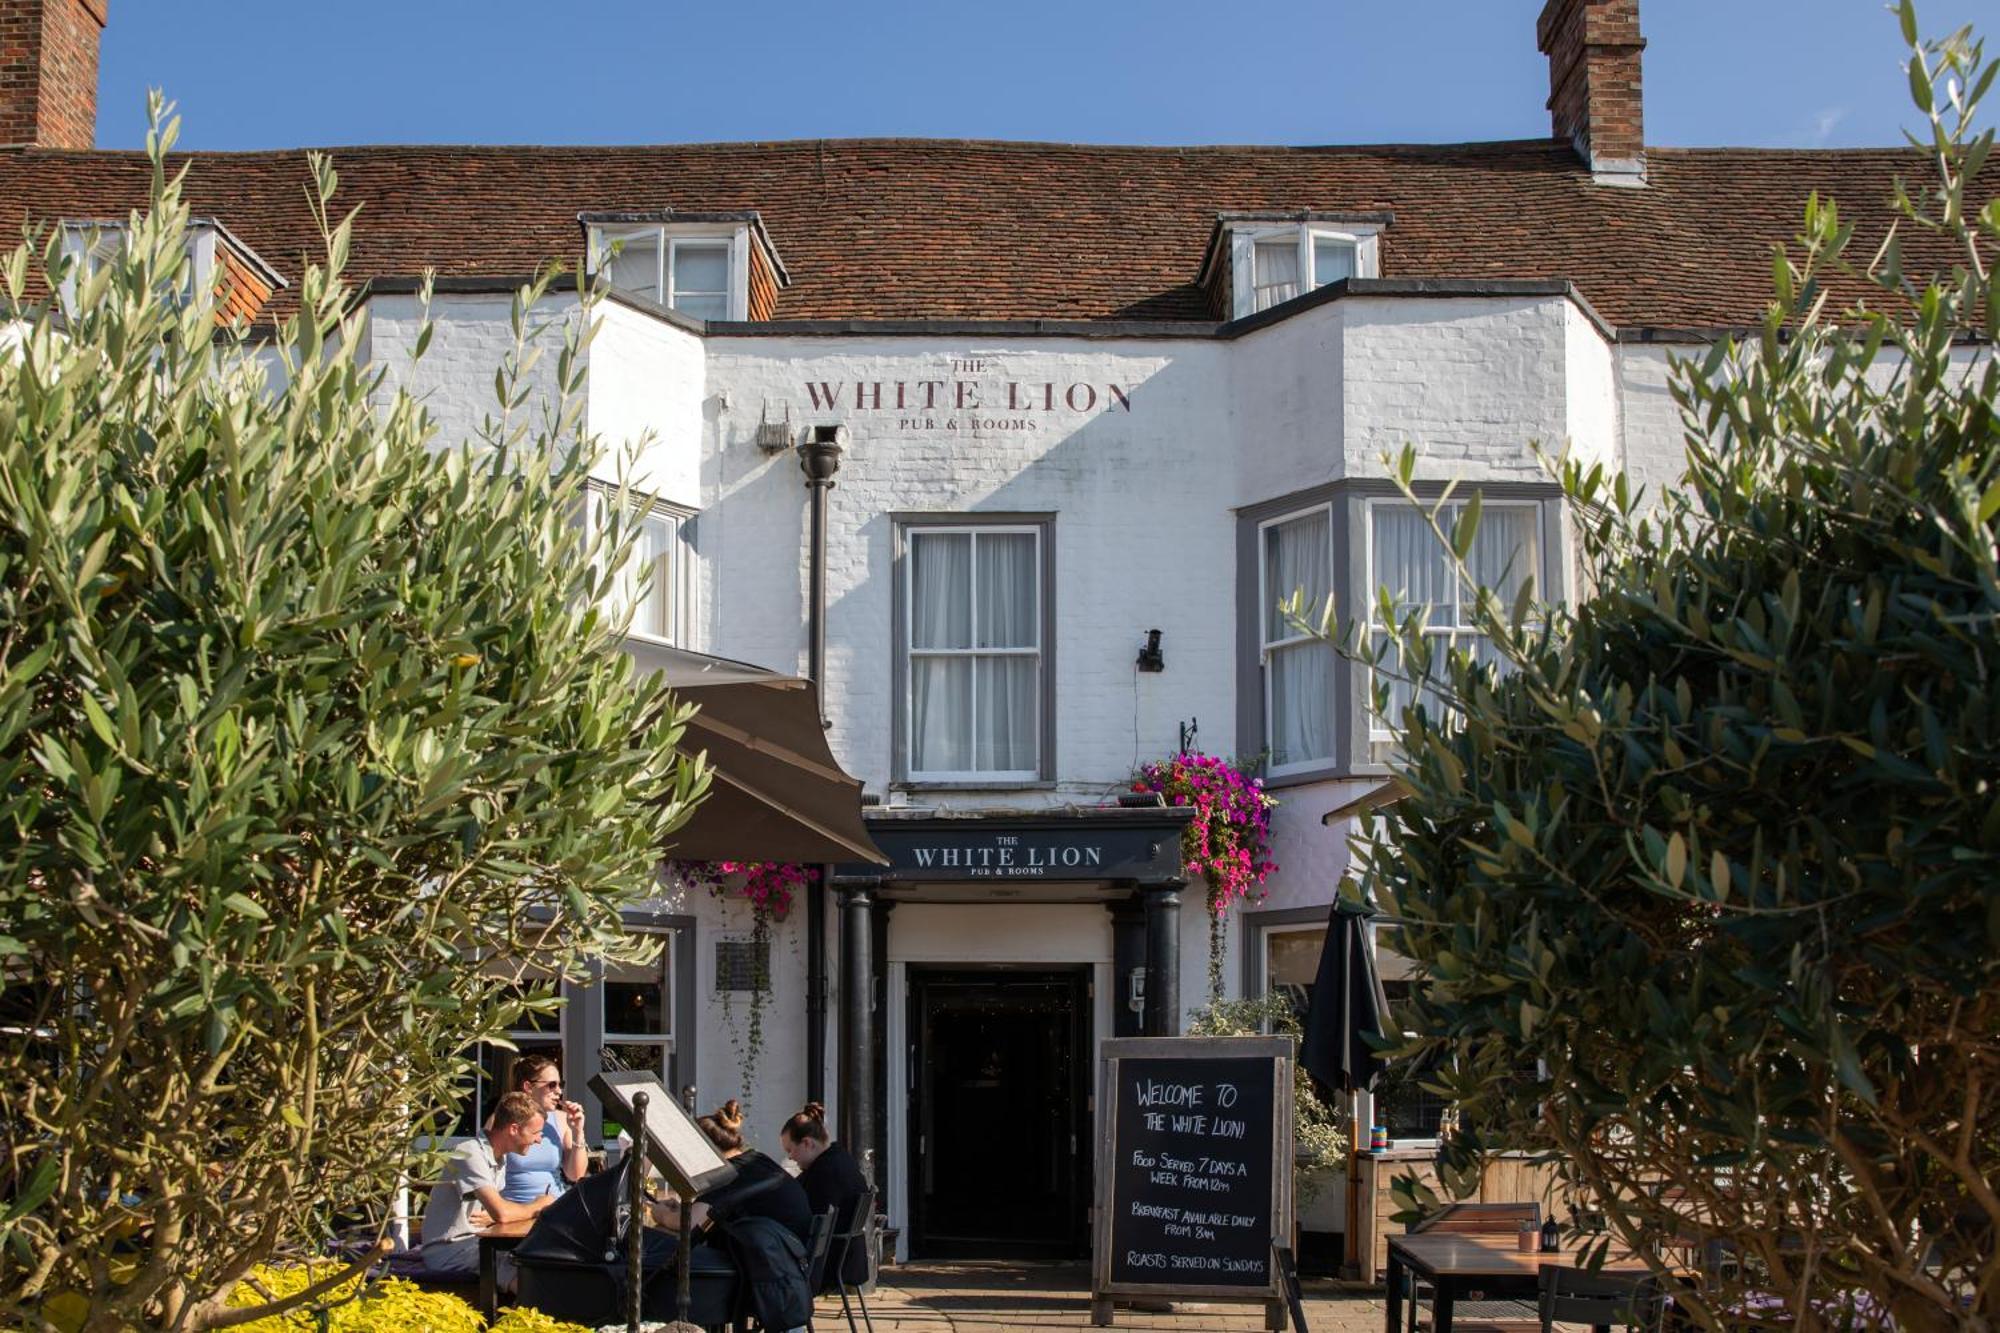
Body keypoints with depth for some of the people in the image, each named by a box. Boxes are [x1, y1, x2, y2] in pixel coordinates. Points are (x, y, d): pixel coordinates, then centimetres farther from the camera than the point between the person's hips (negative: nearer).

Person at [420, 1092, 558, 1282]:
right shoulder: (470, 1155, -18)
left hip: (475, 1242, 9)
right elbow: (501, 1213, -26)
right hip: (446, 1251, -9)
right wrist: (538, 1207, -9)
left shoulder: (500, 1158, 13)